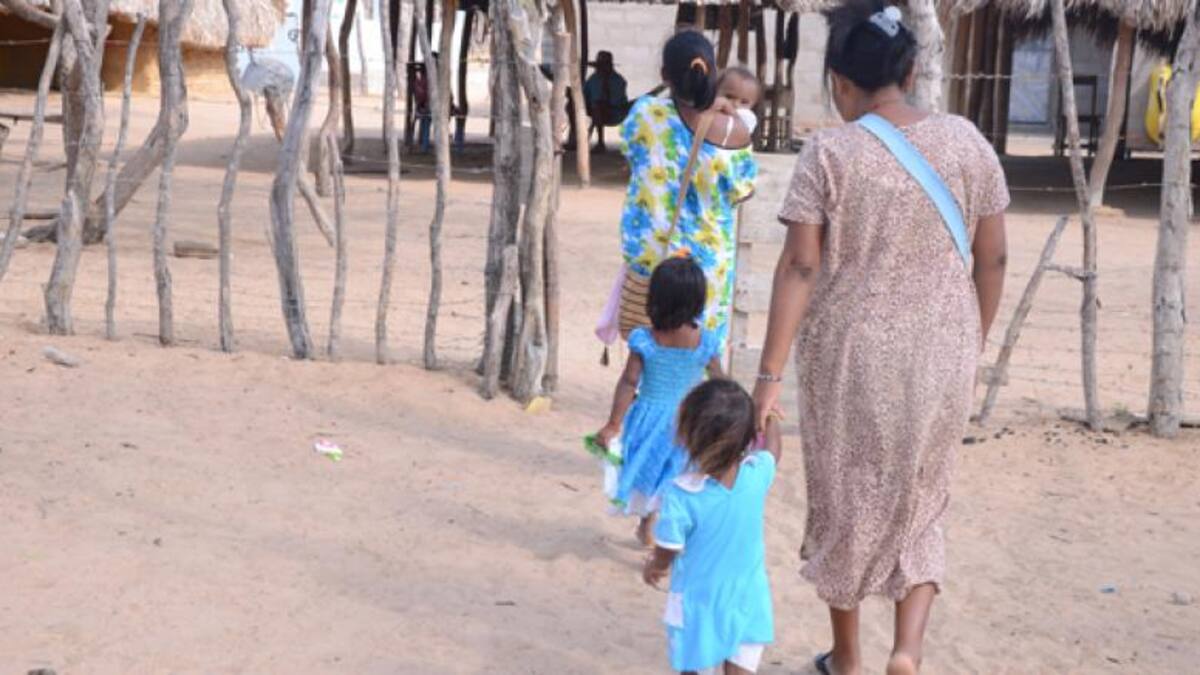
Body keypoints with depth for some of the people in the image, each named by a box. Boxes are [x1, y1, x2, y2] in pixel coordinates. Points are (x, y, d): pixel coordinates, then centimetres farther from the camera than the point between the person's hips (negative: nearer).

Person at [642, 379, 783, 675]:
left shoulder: (680, 494, -25)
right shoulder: (758, 474, -14)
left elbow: (666, 555, -13)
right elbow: (773, 449, 11)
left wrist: (653, 566, 9)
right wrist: (769, 414, 27)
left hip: (700, 608, -3)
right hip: (748, 604, 3)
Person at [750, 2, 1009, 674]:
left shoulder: (829, 152, -9)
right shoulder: (966, 140, -1)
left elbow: (799, 267, -14)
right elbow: (992, 259, 2)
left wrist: (770, 375, -12)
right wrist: (972, 347, 16)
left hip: (850, 355, -2)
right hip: (940, 355, 2)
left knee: (844, 504, 16)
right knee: (919, 504, 19)